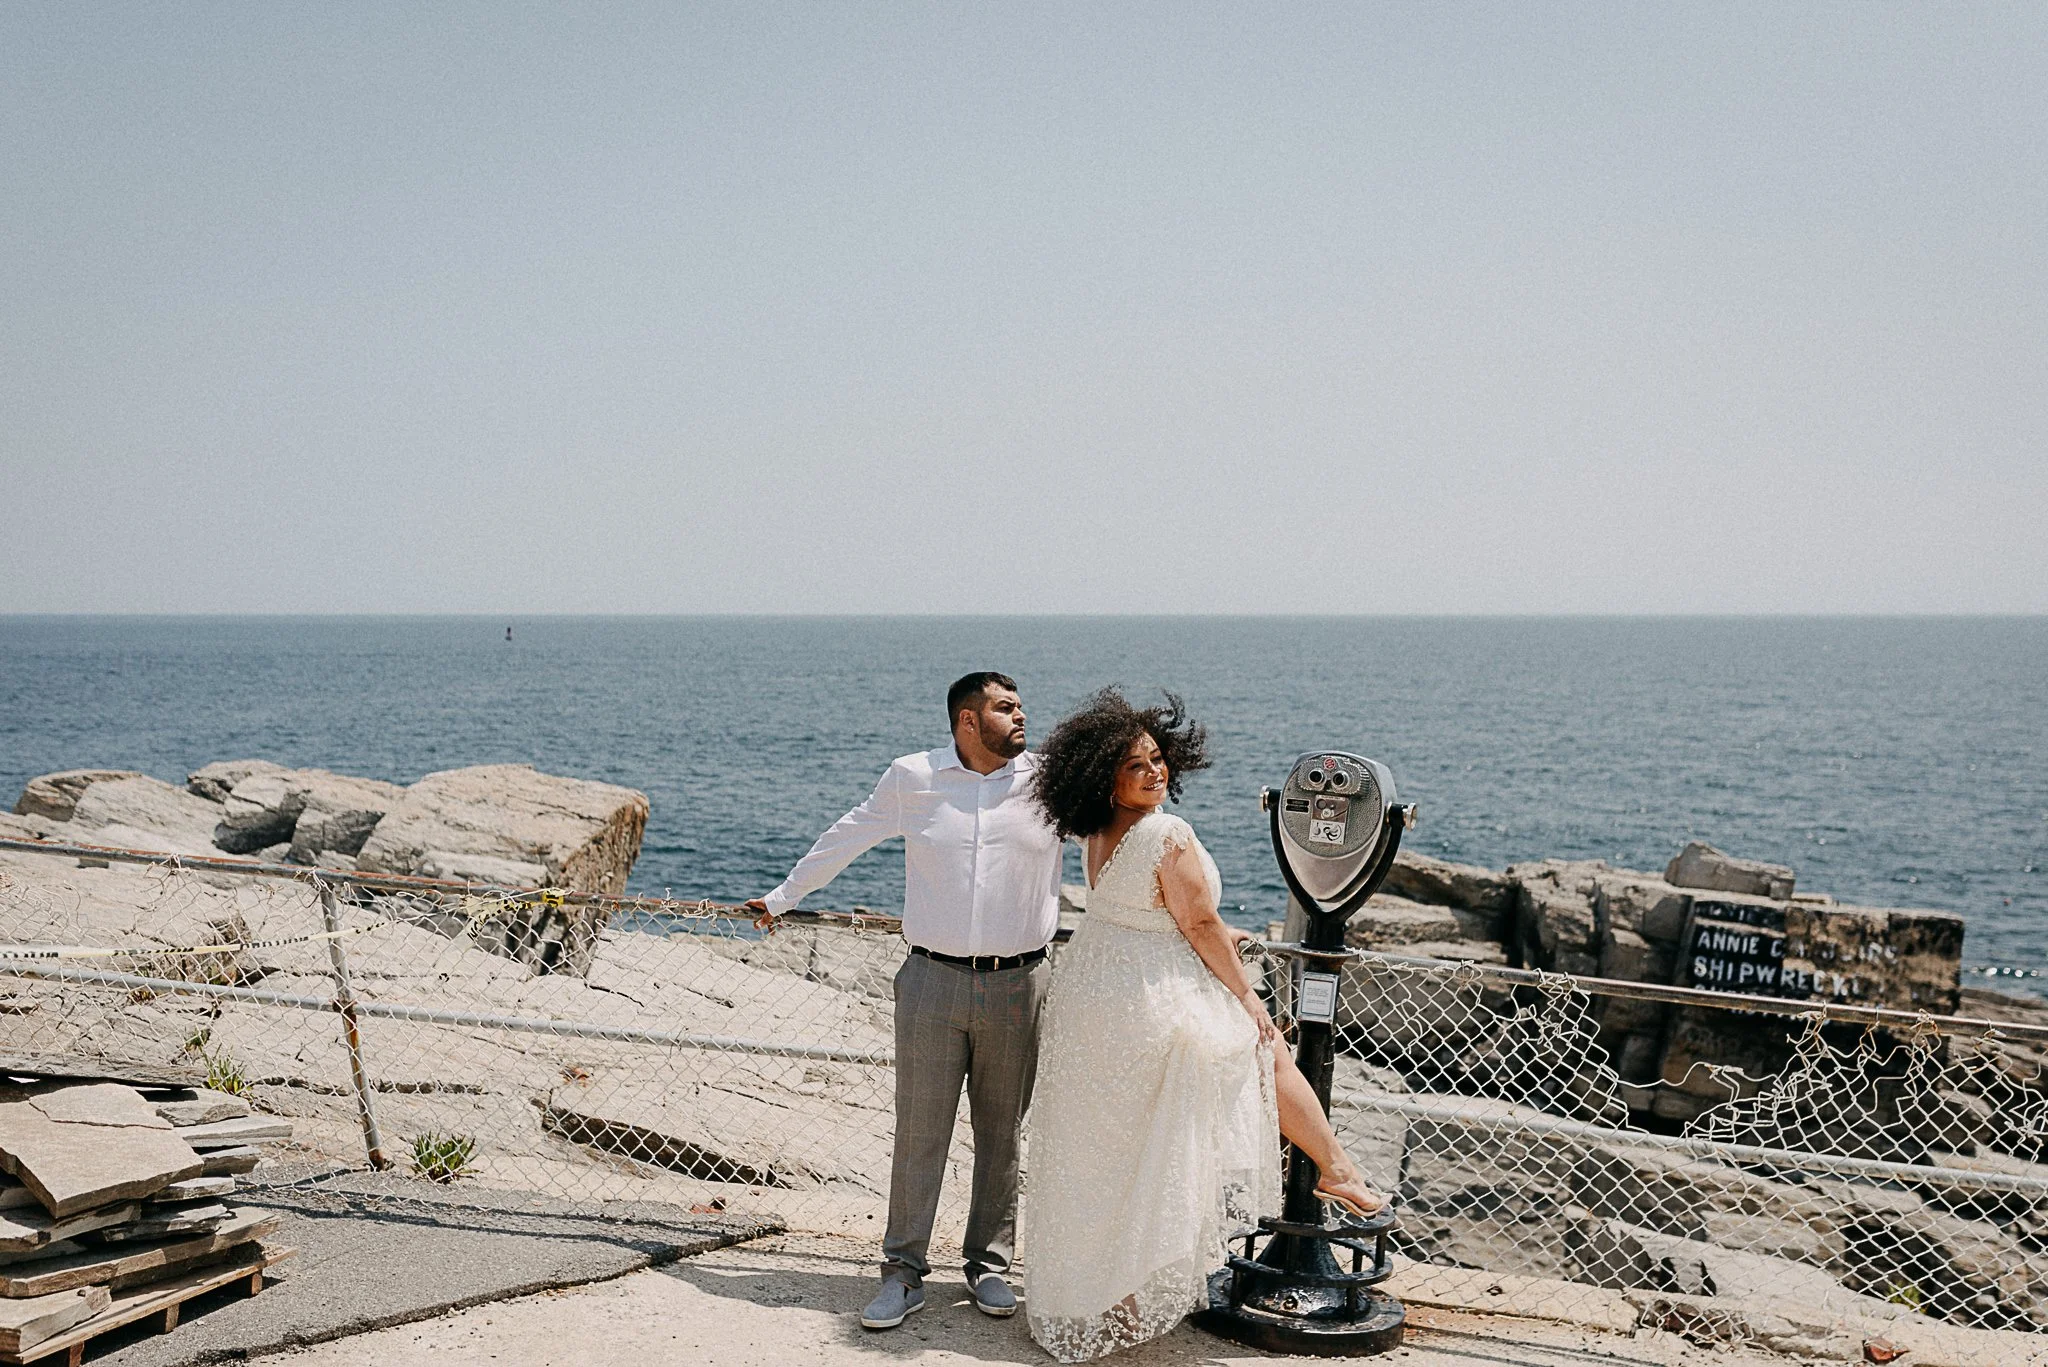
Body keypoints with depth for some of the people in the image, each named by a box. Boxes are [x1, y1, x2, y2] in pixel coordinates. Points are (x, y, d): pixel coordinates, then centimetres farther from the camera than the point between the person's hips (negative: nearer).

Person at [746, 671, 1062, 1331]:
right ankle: (904, 1273, 12)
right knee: (918, 1131, 2)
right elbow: (844, 839, 15)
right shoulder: (913, 778, 2)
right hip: (932, 981, -1)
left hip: (1018, 985, 1)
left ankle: (989, 1265, 24)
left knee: (1001, 1133, 10)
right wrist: (782, 897, 23)